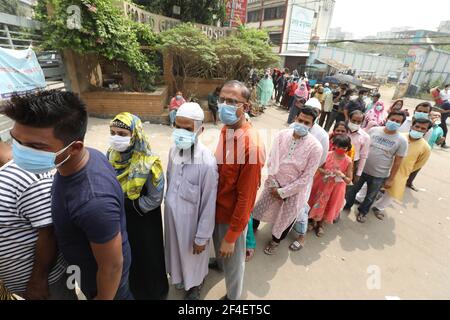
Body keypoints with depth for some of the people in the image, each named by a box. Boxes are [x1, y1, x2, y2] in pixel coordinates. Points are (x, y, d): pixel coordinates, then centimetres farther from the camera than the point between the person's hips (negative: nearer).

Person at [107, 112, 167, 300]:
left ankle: (150, 292, 44)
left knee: (145, 260, 15)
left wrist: (125, 204, -14)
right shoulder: (110, 155, -7)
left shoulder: (148, 163, -24)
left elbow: (154, 200, -18)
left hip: (142, 222, -5)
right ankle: (125, 289, 53)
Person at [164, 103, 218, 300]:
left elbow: (209, 205, -21)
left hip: (191, 220, -5)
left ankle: (195, 285, 54)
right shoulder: (174, 149, -11)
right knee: (176, 249, 30)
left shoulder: (207, 162, -30)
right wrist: (169, 204, 14)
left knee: (193, 256, 22)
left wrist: (202, 237, -13)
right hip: (172, 215, 6)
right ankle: (179, 275, 62)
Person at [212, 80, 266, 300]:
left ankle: (233, 296, 50)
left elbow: (246, 197, -25)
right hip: (217, 206, 7)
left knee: (232, 259, 19)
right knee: (218, 244, 35)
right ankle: (219, 263, 68)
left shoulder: (251, 145, -31)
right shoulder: (225, 130, -5)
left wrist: (231, 236, -17)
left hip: (233, 214, -7)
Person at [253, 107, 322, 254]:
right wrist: (273, 185, -8)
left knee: (285, 218, 18)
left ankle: (275, 240, 51)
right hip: (274, 183, 3)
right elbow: (271, 161, -5)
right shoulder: (282, 135, -11)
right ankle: (252, 228, 52)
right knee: (258, 209, 19)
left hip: (294, 189, -2)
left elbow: (306, 177, -16)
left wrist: (283, 192, -14)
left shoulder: (315, 147, -20)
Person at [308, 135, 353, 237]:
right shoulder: (328, 155, -16)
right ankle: (311, 221, 45)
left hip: (335, 188, 0)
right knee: (317, 203, 17)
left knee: (328, 206, 16)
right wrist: (323, 171, -23)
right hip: (321, 184, 0)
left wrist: (342, 175, -29)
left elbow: (349, 181, -10)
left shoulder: (348, 161, -16)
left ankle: (320, 225, 41)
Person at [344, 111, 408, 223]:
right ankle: (346, 206, 42)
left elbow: (397, 162, -5)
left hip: (379, 176, -1)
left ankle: (363, 212, 43)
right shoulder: (373, 130, -6)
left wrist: (390, 179, -3)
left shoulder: (401, 140, -10)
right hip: (361, 169, 1)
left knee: (370, 197, 18)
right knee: (353, 190, 17)